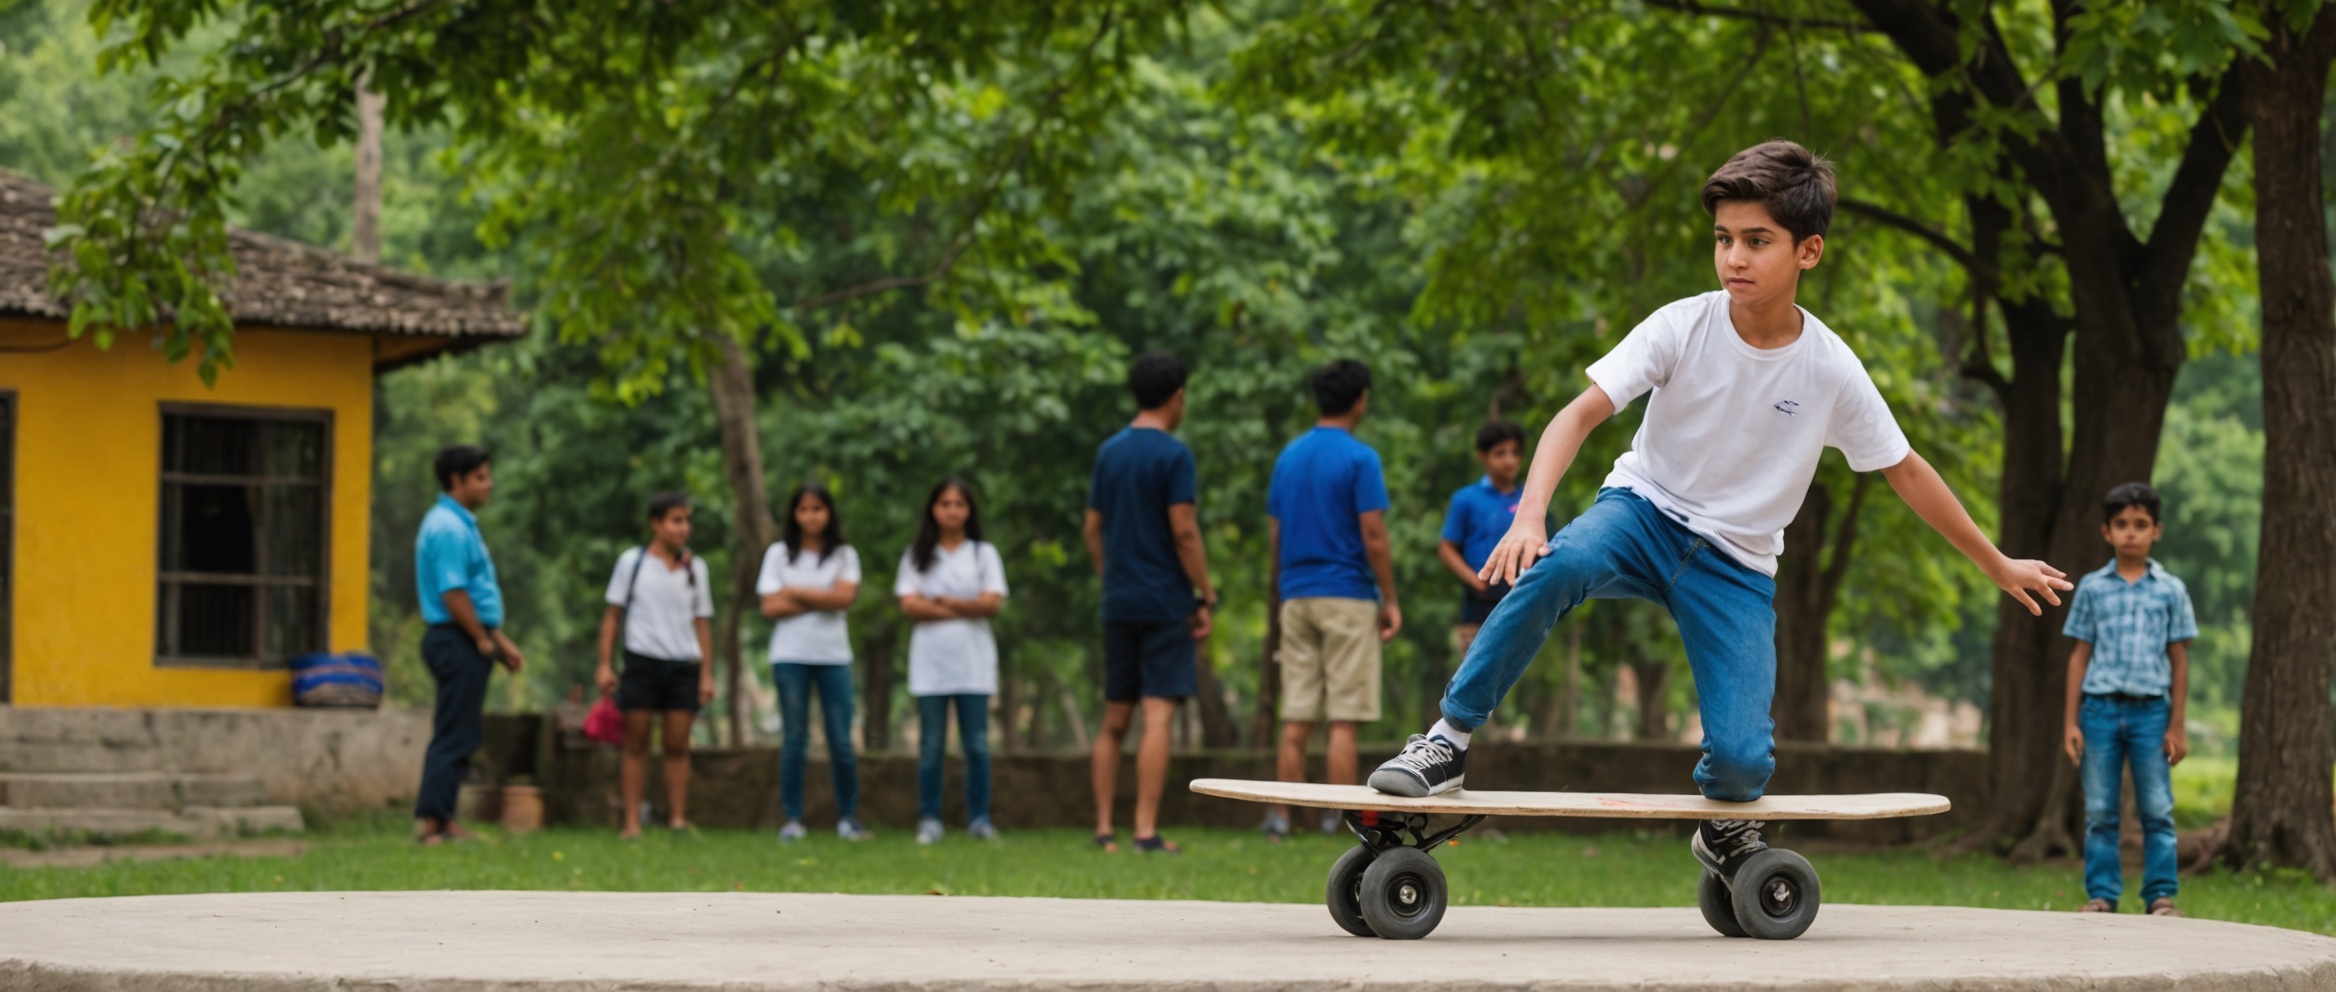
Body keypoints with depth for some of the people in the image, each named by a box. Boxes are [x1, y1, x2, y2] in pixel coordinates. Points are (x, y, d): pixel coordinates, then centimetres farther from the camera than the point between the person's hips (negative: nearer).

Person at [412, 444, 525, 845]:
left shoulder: (460, 524, 18)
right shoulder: (449, 528, -16)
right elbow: (453, 593, -21)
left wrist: (500, 641, 20)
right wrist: (483, 640, -13)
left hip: (465, 642, 11)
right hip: (458, 641, -11)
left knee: (456, 734, 13)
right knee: (455, 735, -8)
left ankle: (439, 818, 16)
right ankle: (433, 820, -8)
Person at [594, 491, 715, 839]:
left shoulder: (694, 568, 10)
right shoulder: (631, 562, 3)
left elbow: (702, 622, 12)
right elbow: (613, 615, 5)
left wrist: (707, 674, 7)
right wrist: (605, 665, -1)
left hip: (683, 666, 2)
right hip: (642, 662, -2)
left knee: (677, 746, 1)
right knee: (636, 745, 1)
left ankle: (678, 819, 3)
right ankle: (632, 823, 1)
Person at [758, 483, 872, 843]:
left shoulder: (844, 555, 9)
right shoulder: (779, 554, 7)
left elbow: (845, 596, -8)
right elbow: (770, 607, -3)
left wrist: (795, 592, -5)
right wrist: (821, 601, -6)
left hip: (833, 655, 0)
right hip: (790, 655, 0)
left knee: (841, 741, -2)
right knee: (794, 739, 0)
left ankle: (848, 817, 7)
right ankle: (792, 819, 5)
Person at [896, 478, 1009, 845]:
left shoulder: (984, 554, 9)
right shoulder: (917, 556, 10)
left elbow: (992, 603, -3)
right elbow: (910, 605, -3)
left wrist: (941, 601, -4)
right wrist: (964, 610, -7)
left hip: (973, 663, 0)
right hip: (930, 663, 0)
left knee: (977, 745, -3)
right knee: (931, 745, -1)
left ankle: (979, 818, 2)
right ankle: (929, 819, 3)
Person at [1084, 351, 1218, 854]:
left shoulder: (1109, 453, 10)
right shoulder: (1173, 454, -10)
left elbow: (1093, 529, 13)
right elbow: (1183, 531, -15)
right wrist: (1206, 597, -9)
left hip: (1119, 602, 6)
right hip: (1166, 603, -6)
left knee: (1114, 719, 11)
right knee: (1158, 716, -8)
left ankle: (1104, 829, 12)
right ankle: (1146, 831, -13)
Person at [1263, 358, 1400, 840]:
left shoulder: (1289, 456, 11)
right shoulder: (1360, 458, -9)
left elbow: (1274, 533, 13)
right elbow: (1373, 536, -13)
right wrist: (1390, 601, -7)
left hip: (1297, 598, 6)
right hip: (1348, 597, -6)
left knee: (1296, 721, 6)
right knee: (1344, 720, -4)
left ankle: (1283, 818, 4)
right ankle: (1339, 821, -5)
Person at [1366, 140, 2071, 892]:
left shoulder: (1831, 369, -11)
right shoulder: (1682, 328, -15)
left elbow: (1905, 471, 3)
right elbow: (1583, 412, -21)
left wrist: (1998, 565, 12)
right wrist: (1530, 514, -38)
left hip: (1737, 564, 1)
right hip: (1648, 512, -1)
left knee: (1740, 760, -17)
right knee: (1557, 565, -38)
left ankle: (1725, 830, 23)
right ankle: (1448, 740, -24)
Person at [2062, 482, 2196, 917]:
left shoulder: (2170, 590, 6)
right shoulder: (2092, 588, 7)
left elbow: (2179, 659, 7)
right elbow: (2080, 655, 9)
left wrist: (2177, 726, 3)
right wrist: (2071, 722, 4)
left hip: (2151, 709, -1)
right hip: (2100, 706, 1)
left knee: (2157, 810, 0)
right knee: (2100, 812, 3)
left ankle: (2161, 894, 5)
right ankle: (2101, 894, 8)